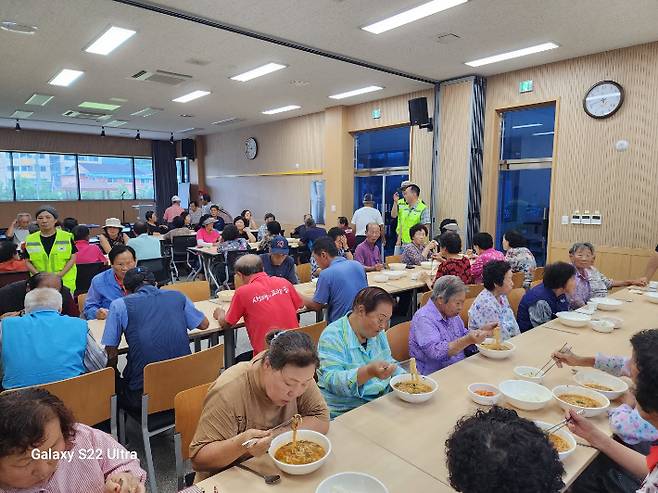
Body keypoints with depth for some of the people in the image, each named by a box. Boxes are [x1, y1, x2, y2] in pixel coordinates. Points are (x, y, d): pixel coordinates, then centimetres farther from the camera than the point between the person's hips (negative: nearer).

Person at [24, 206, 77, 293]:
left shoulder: (67, 237, -1)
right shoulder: (30, 240, 6)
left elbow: (72, 258, 0)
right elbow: (28, 262, 9)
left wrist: (59, 275, -11)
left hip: (65, 282, -2)